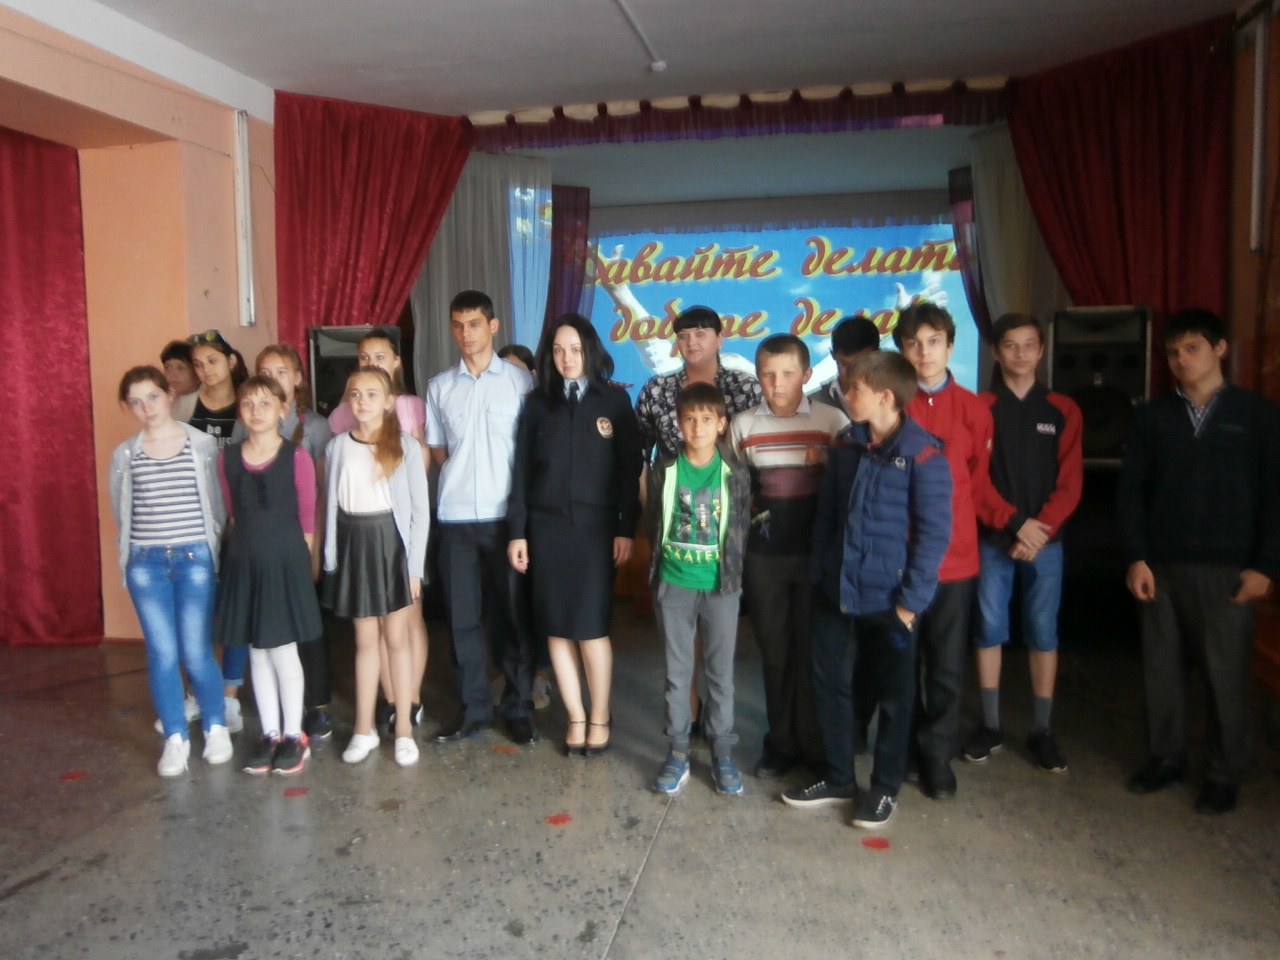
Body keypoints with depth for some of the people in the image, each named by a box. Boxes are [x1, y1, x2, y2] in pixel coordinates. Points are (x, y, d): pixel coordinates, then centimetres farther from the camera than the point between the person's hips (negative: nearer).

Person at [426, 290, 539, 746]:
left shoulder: (520, 379, 0)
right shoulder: (439, 386, 8)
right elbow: (435, 448, 16)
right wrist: (462, 475, 3)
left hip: (505, 515, -2)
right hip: (455, 516, 3)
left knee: (514, 614, 5)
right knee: (462, 617, 8)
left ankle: (519, 708, 18)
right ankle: (473, 708, 21)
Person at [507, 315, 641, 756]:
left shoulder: (614, 400, 2)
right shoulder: (537, 402, 7)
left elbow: (630, 468, 0)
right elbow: (521, 470, 6)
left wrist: (626, 528, -6)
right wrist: (517, 531, 0)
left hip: (595, 526, -2)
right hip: (546, 526, 2)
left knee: (591, 627, -2)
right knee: (556, 628, 4)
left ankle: (599, 717, 16)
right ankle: (575, 718, 17)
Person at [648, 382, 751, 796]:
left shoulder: (735, 474, -3)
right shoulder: (664, 472, -2)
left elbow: (742, 527, 3)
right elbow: (654, 525, 7)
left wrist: (729, 569, 2)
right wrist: (666, 561, 6)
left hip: (721, 585, 0)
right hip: (674, 584, 1)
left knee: (721, 671, 8)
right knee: (677, 671, 9)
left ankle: (722, 751, 21)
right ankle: (677, 750, 20)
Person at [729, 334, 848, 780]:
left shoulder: (833, 421, -4)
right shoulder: (742, 426, 3)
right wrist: (749, 514, 2)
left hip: (817, 553, -2)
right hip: (763, 555, 2)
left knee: (813, 650, 5)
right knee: (774, 651, 10)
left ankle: (817, 745, 20)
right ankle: (781, 742, 24)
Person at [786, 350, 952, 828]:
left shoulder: (923, 455, -13)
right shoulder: (845, 447, 5)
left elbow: (934, 533, -13)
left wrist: (912, 600, -15)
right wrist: (819, 576, 6)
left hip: (888, 599, -6)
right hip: (836, 593, 6)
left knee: (893, 695, 11)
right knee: (830, 685, 14)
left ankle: (885, 788, 29)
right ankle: (838, 779, 31)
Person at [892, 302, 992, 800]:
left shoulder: (973, 409, 1)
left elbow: (978, 478, 12)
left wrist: (947, 513, 6)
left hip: (953, 555, 1)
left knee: (946, 663, 9)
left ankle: (937, 754, 25)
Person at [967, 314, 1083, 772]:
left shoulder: (1063, 411, 7)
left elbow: (1070, 482, 1)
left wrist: (1040, 529, -11)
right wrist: (1016, 522, -14)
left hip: (1046, 540, 1)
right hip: (992, 539, -1)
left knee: (1043, 634, 5)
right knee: (989, 631, 4)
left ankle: (1042, 731, 15)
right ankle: (990, 725, 16)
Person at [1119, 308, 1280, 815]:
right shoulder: (1153, 416, 7)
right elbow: (1131, 489, 5)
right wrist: (1137, 556, -4)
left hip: (1227, 569, -2)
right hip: (1161, 565, 2)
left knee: (1225, 673, 3)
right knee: (1161, 667, 9)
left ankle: (1223, 773, 18)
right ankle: (1166, 757, 24)